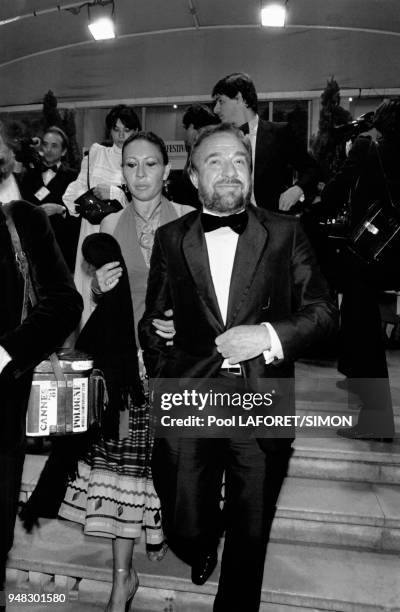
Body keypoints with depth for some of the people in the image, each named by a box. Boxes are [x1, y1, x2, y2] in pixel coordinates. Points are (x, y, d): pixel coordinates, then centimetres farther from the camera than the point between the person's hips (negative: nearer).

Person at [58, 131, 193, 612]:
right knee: (121, 458, 0)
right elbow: (102, 301, 12)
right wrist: (102, 288, -10)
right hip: (124, 355, 1)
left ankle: (160, 526, 40)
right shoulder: (110, 226, 5)